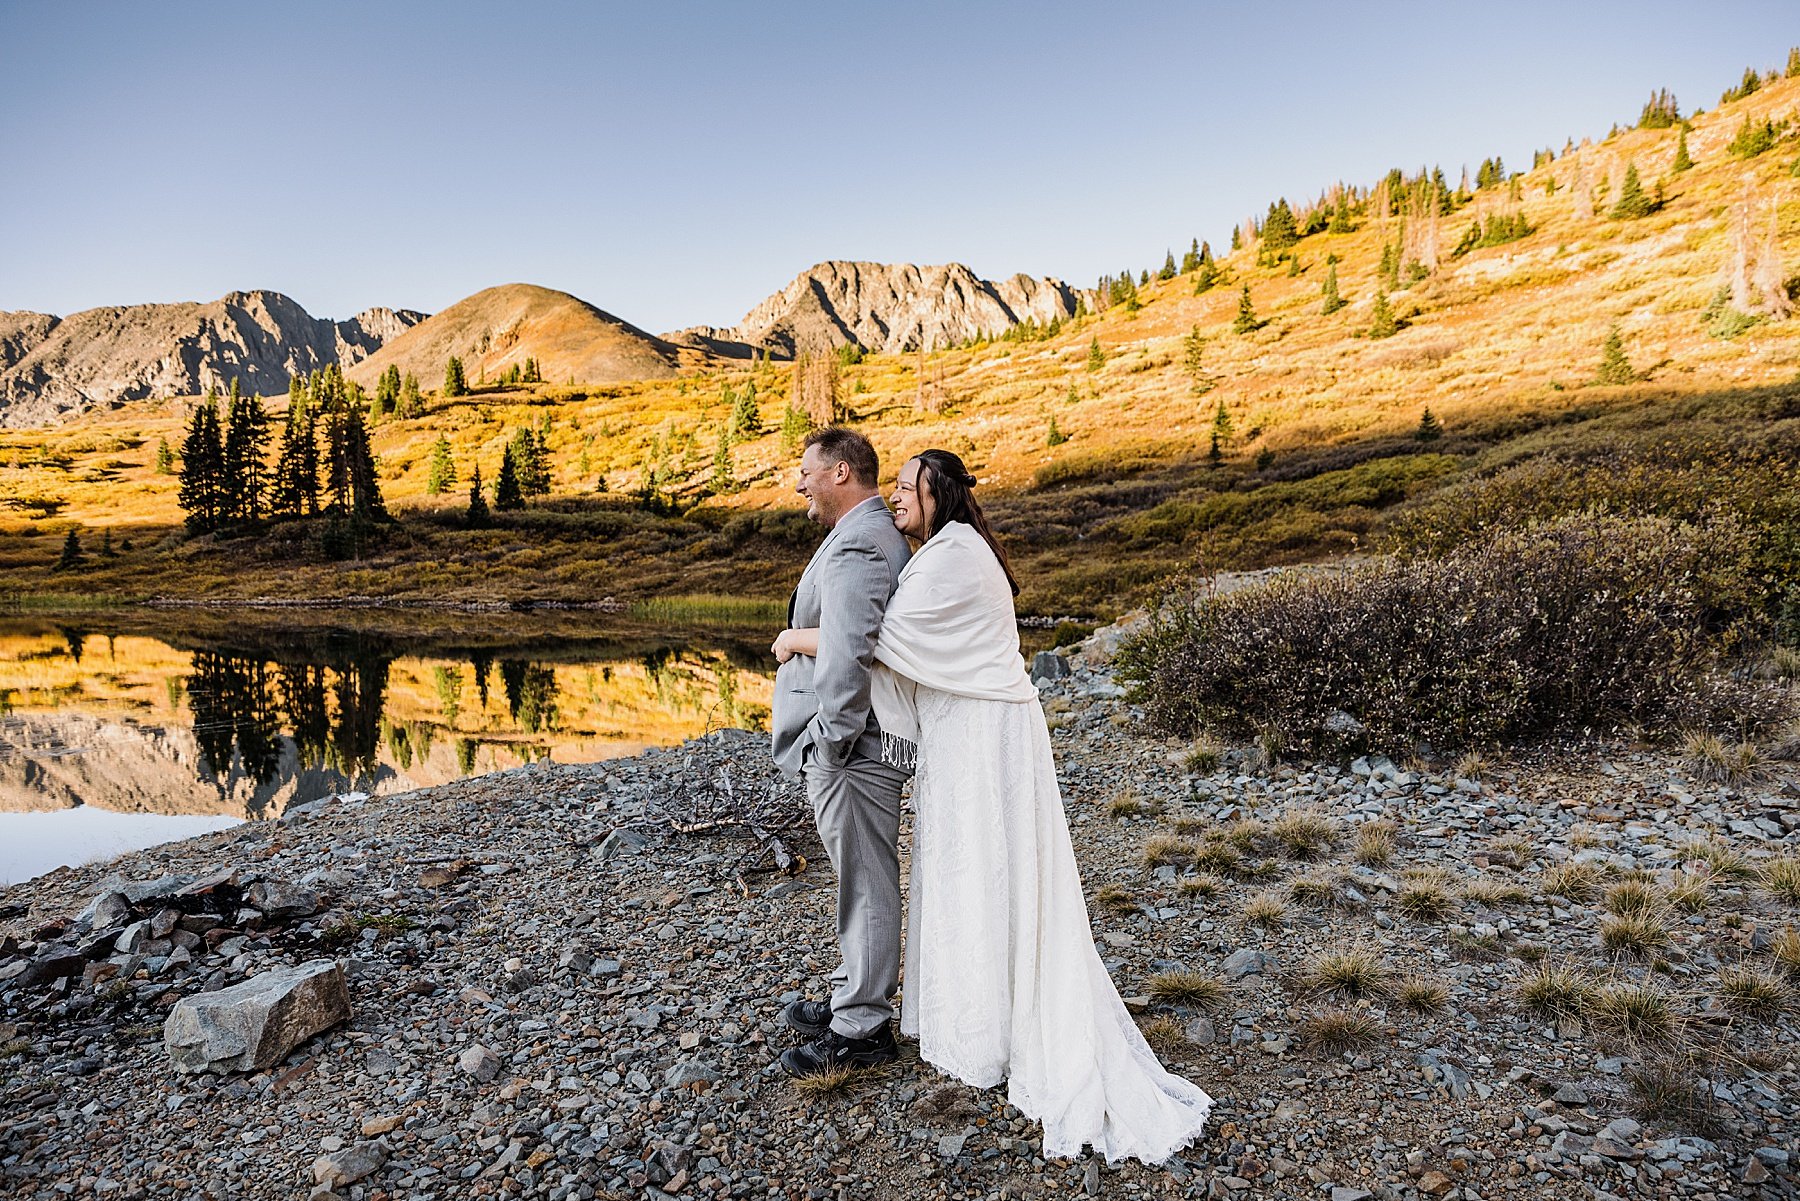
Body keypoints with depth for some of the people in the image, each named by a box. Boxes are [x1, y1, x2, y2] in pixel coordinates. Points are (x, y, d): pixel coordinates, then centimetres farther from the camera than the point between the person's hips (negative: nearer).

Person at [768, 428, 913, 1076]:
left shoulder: (854, 545, -20)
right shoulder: (884, 535, 15)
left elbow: (847, 656, -30)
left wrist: (832, 743, -20)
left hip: (850, 749, -11)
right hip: (860, 741, 11)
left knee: (866, 885, 2)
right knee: (862, 882, 21)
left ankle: (861, 1031, 17)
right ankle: (852, 998, 37)